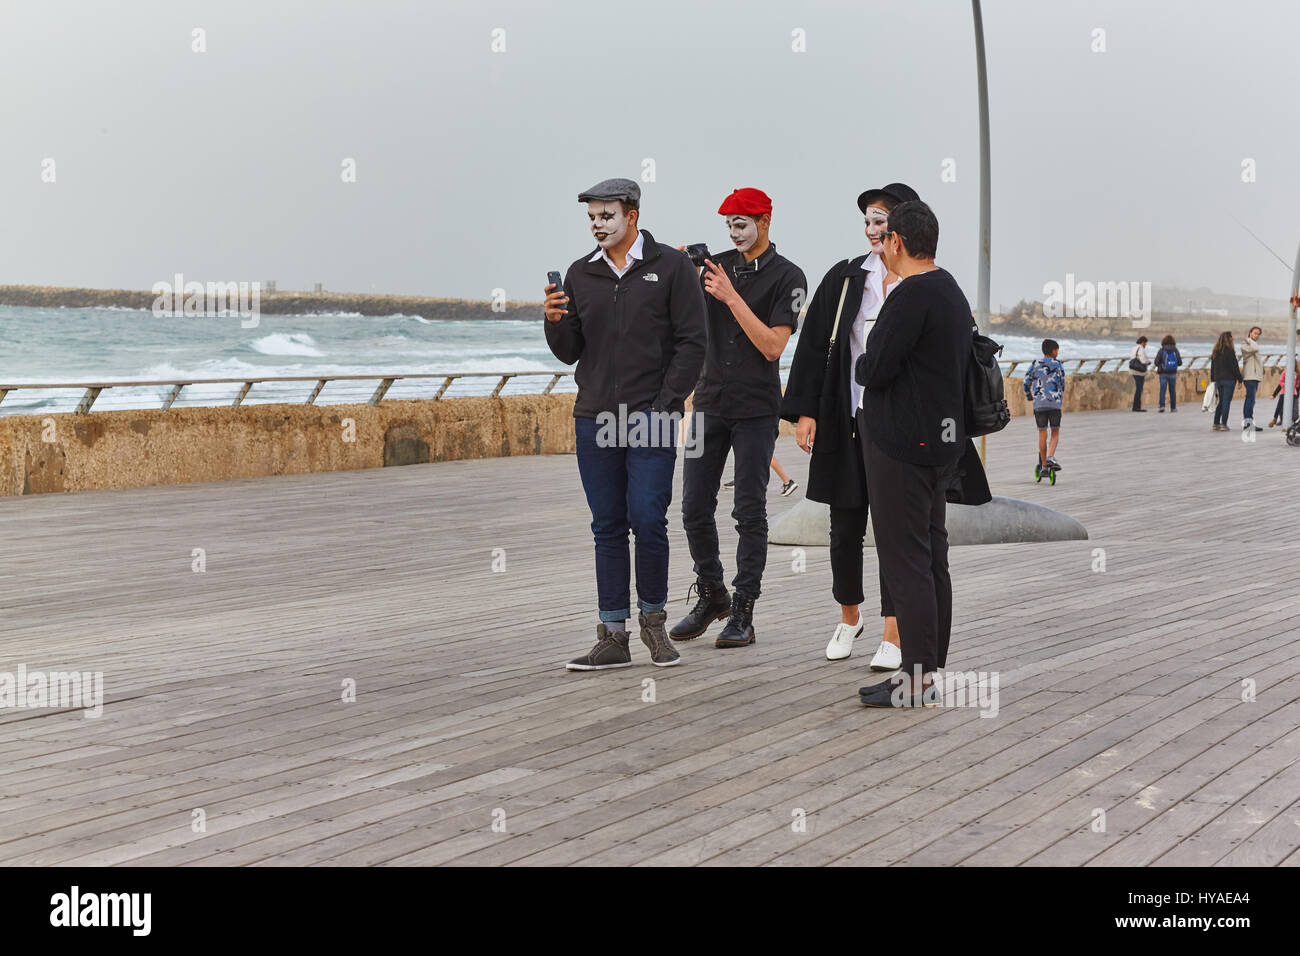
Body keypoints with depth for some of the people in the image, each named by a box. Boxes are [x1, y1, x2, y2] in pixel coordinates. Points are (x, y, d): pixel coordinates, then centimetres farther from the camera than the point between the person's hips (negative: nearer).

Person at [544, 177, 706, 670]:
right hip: (594, 418, 4)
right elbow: (570, 352, 12)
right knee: (608, 528, 5)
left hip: (651, 417, -4)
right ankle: (613, 636, 8)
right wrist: (554, 321, -10)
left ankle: (652, 618, 10)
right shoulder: (580, 274, 11)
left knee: (648, 519, -10)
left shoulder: (671, 266, 0)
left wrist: (663, 407, -10)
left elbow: (692, 343, -3)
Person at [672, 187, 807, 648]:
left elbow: (772, 346, -13)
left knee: (749, 511, -3)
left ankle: (743, 612, 2)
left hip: (756, 408, -4)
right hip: (710, 400, 5)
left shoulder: (787, 277, -4)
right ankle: (711, 596, 22)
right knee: (695, 508, 5)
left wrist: (732, 297, -18)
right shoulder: (717, 264, 9)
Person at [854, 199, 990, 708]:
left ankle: (917, 680, -5)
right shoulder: (952, 291, 15)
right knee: (932, 560, 13)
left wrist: (861, 364, 1)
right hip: (942, 444, 10)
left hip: (901, 447, -10)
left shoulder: (912, 295, -18)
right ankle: (932, 669, 19)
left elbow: (873, 370, -20)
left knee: (906, 564, -6)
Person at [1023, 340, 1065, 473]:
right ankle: (1051, 457, -13)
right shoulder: (1057, 364, 2)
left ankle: (1043, 464, 10)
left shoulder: (1034, 364, 7)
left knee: (1042, 433, 8)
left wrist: (1029, 397, 21)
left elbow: (1026, 383, 4)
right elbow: (1062, 384, 5)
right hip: (1055, 403, -2)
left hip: (1039, 403, 2)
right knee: (1055, 432, 9)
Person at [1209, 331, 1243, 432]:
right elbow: (1234, 367, -11)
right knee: (1226, 402, -3)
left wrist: (1213, 380, 22)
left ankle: (1216, 423, 12)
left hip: (1218, 380, 7)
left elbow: (1212, 367, 16)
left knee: (1221, 402, 15)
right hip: (1229, 379, -7)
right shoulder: (1229, 351, -12)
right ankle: (1223, 424, -6)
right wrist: (1239, 379, -5)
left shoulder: (1215, 352, 10)